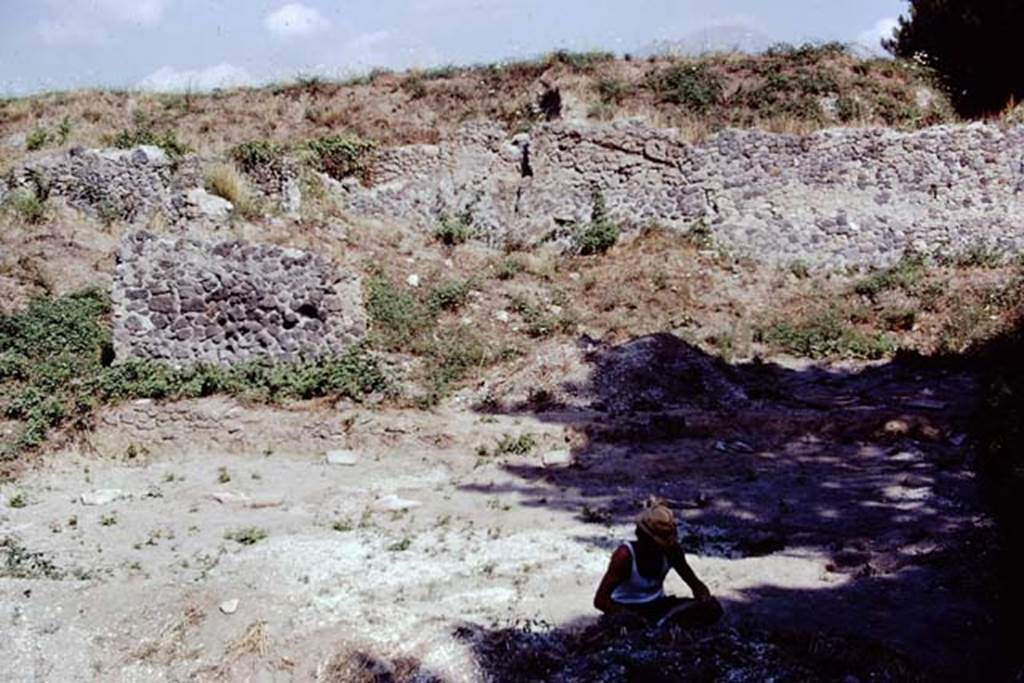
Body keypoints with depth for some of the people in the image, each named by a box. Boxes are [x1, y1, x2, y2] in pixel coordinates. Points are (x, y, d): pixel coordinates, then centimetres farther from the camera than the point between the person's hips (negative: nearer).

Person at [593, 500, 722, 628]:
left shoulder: (672, 550, -10)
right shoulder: (625, 555, -23)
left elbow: (693, 582, 3)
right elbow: (600, 600, -26)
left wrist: (704, 594, -22)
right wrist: (636, 618, -37)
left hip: (657, 604, 6)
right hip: (627, 608, -5)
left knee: (712, 608, -20)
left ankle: (659, 624, -28)